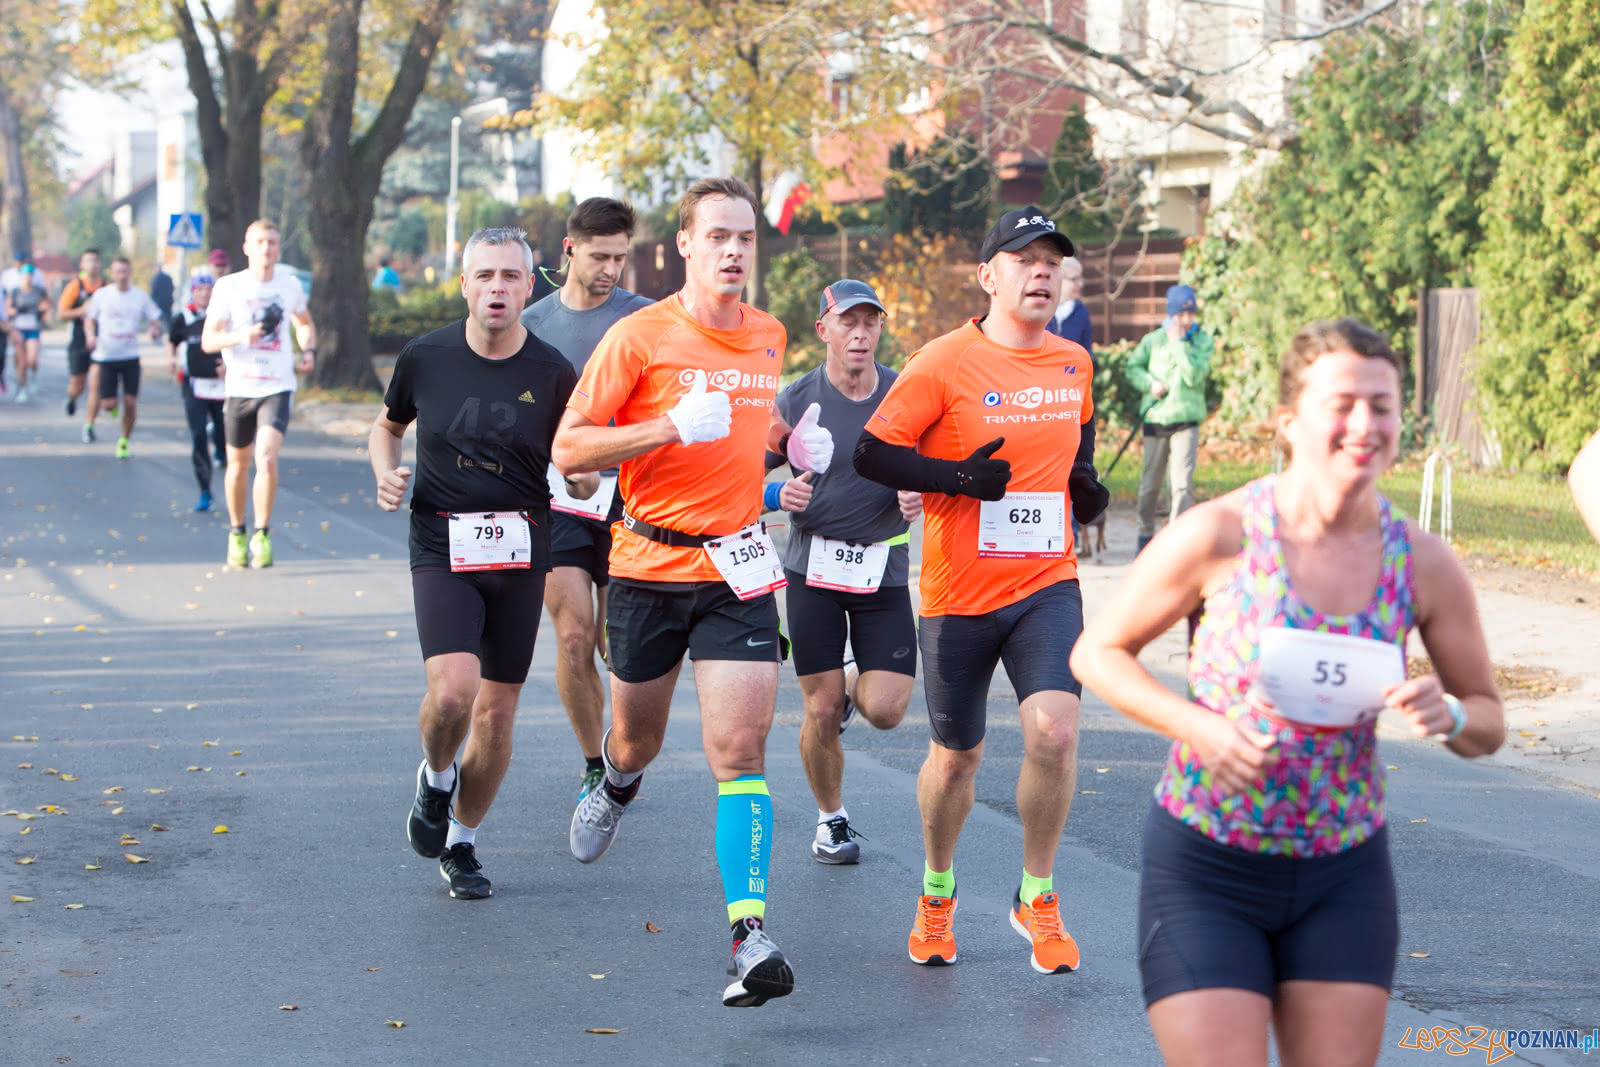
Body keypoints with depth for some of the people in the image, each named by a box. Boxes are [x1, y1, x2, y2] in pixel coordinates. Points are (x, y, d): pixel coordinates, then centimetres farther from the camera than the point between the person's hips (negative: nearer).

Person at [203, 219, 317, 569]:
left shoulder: (290, 286, 3)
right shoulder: (228, 287, -4)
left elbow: (304, 323, 24)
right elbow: (208, 340, -6)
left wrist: (309, 351, 5)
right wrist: (240, 336, -25)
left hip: (277, 387, 0)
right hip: (239, 387, 0)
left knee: (267, 459, -20)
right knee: (238, 465, 11)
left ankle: (262, 535, -9)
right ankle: (236, 533, 33)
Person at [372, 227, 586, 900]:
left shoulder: (552, 373, -3)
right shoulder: (425, 358, -2)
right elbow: (387, 424, 17)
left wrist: (585, 473, -15)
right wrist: (385, 472, -3)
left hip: (520, 552, 1)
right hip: (442, 546, -1)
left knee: (497, 712, 6)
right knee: (452, 690, -22)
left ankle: (461, 843, 28)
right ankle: (435, 779, 12)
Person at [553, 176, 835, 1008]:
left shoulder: (769, 336, 7)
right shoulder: (638, 338, -8)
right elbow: (568, 448, -10)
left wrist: (788, 441, 5)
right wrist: (671, 428, -22)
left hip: (737, 568, 2)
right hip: (649, 565, -2)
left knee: (739, 751, -12)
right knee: (638, 739, 16)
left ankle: (750, 937, -16)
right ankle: (616, 787, 54)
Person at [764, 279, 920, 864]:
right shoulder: (796, 400, -4)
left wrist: (922, 495, -11)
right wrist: (779, 495, -20)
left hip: (884, 568, 1)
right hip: (814, 567, -1)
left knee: (885, 710, -8)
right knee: (821, 711, -1)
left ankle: (856, 680, 29)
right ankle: (831, 820, 22)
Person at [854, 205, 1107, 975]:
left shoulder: (1075, 364, 6)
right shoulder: (944, 363, -9)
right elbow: (871, 453, -10)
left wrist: (1084, 480, 7)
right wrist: (958, 476, -20)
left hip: (1047, 585, 2)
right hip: (958, 592, -2)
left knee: (1053, 731, -19)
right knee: (956, 756, 10)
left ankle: (1037, 897, 2)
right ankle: (937, 892, 37)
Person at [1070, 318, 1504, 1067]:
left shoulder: (1424, 565, -4)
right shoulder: (1219, 536, -14)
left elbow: (1489, 723, 7)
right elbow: (1098, 652, -4)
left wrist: (1447, 717, -17)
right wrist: (1196, 726, -20)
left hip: (1345, 877, 4)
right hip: (1207, 869, -3)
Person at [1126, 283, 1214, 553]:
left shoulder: (1202, 340, 1)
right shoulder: (1153, 340, 5)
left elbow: (1194, 375, -12)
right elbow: (1133, 367, 9)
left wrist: (1179, 342, -12)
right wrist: (1149, 382, -9)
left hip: (1186, 421, -2)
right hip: (1155, 419, 2)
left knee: (1182, 482, -14)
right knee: (1150, 483, 11)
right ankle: (1146, 533, 29)